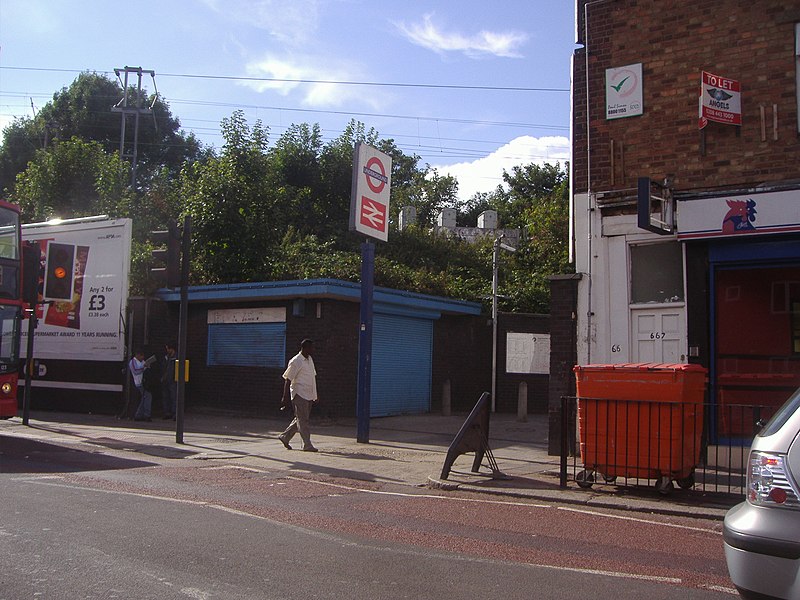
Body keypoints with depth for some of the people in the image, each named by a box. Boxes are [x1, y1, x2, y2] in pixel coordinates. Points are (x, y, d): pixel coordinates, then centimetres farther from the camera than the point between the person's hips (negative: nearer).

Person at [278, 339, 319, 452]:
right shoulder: (296, 362, -13)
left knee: (300, 419, 13)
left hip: (309, 396, 9)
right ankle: (307, 445, 0)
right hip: (299, 395, -9)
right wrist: (285, 397, -15)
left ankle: (285, 437, 26)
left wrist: (315, 396, 21)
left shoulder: (310, 359, 13)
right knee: (303, 421, -4)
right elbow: (288, 379, -12)